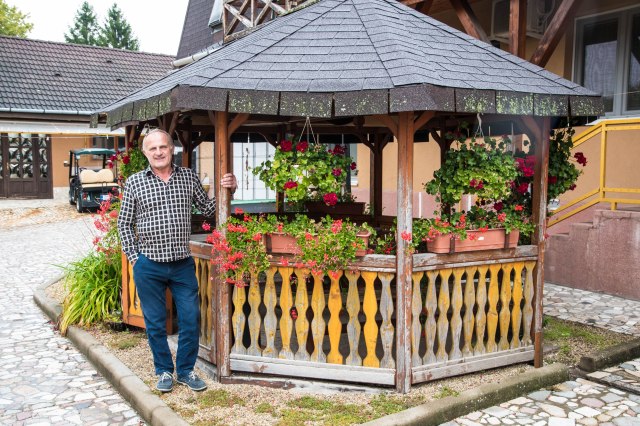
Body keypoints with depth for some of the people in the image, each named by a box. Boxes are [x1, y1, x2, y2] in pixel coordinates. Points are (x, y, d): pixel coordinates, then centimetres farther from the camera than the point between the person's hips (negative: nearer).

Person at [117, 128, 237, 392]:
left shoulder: (188, 177, 3)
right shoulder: (134, 182, -2)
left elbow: (207, 209, 12)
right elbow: (124, 223, 4)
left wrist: (227, 191, -5)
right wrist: (134, 258, -2)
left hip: (183, 264, 2)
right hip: (149, 267, -1)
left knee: (190, 320, 6)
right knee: (155, 323, 10)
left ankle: (186, 370, 24)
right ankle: (164, 371, 28)